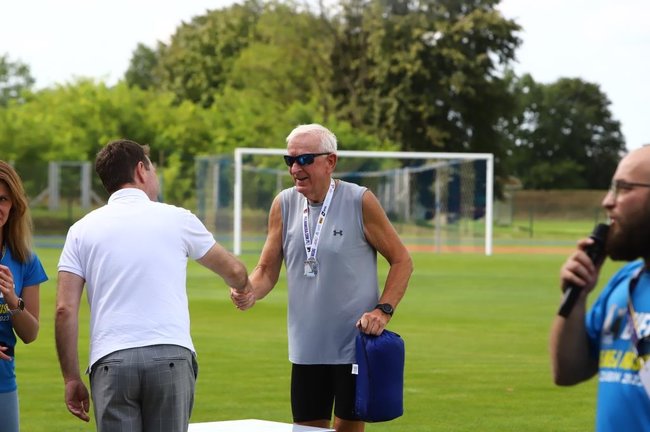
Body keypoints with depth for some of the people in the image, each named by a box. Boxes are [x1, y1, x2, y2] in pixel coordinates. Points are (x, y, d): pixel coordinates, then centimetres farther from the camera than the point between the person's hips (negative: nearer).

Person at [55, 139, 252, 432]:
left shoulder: (83, 229, 10)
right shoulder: (177, 219, 9)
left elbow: (65, 310, 2)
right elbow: (233, 270, 23)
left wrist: (71, 379, 8)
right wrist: (244, 290, 46)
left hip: (110, 362, 0)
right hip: (171, 356, 0)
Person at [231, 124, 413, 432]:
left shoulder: (359, 202, -8)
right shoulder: (284, 205, 3)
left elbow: (401, 260, -1)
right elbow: (267, 270, 6)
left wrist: (384, 310, -13)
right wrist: (250, 292, -16)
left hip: (354, 346, -4)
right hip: (306, 348, 4)